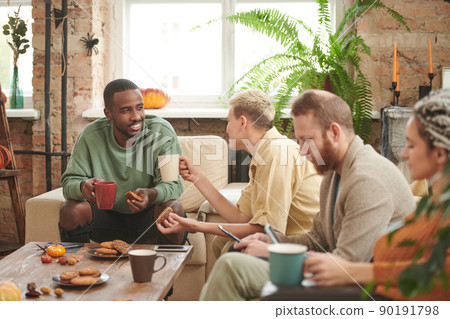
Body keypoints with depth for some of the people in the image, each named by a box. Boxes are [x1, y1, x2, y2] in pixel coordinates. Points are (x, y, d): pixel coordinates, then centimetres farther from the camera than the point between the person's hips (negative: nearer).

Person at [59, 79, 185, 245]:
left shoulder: (162, 132, -14)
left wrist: (151, 194, -43)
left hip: (147, 216, -1)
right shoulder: (90, 136, -9)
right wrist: (83, 187, -36)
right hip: (106, 215, 1)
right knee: (69, 210, -24)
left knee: (173, 209, -31)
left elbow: (173, 183, -19)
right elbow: (69, 181, -11)